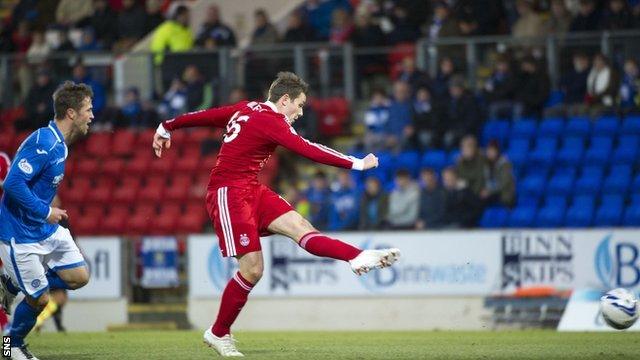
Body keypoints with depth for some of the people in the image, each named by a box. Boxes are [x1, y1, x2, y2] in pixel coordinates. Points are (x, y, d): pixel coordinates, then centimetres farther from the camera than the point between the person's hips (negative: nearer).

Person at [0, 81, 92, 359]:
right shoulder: (43, 143, -24)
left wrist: (48, 211, 10)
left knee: (79, 277, 3)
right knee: (39, 299, -2)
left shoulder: (60, 144, 7)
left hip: (47, 230, 9)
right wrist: (45, 211, -23)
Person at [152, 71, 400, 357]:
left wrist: (166, 128, 36)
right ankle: (218, 334, 4)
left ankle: (358, 258, -32)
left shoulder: (244, 110, 13)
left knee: (299, 226, -12)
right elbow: (308, 150, -23)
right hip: (229, 193, -10)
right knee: (252, 269, -12)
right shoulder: (270, 121, -15)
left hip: (252, 191, 10)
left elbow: (203, 116, 22)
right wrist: (356, 164, -22)